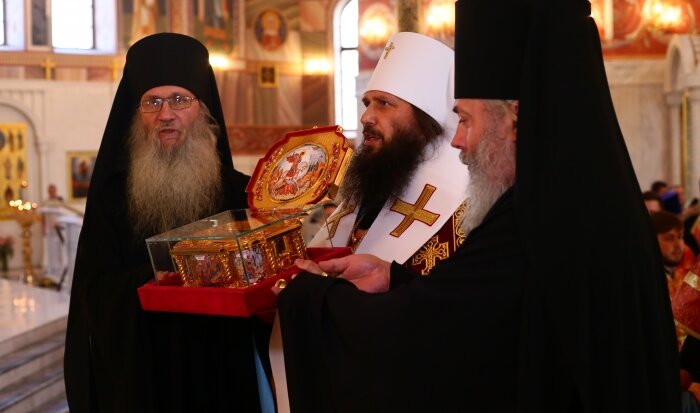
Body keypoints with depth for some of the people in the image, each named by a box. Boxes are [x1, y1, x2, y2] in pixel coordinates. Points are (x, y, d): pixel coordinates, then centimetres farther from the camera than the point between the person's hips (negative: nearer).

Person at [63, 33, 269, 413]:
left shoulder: (240, 194, 1)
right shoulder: (112, 196, 0)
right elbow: (98, 295, -7)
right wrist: (158, 277, -24)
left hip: (226, 379, 1)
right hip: (137, 378, 0)